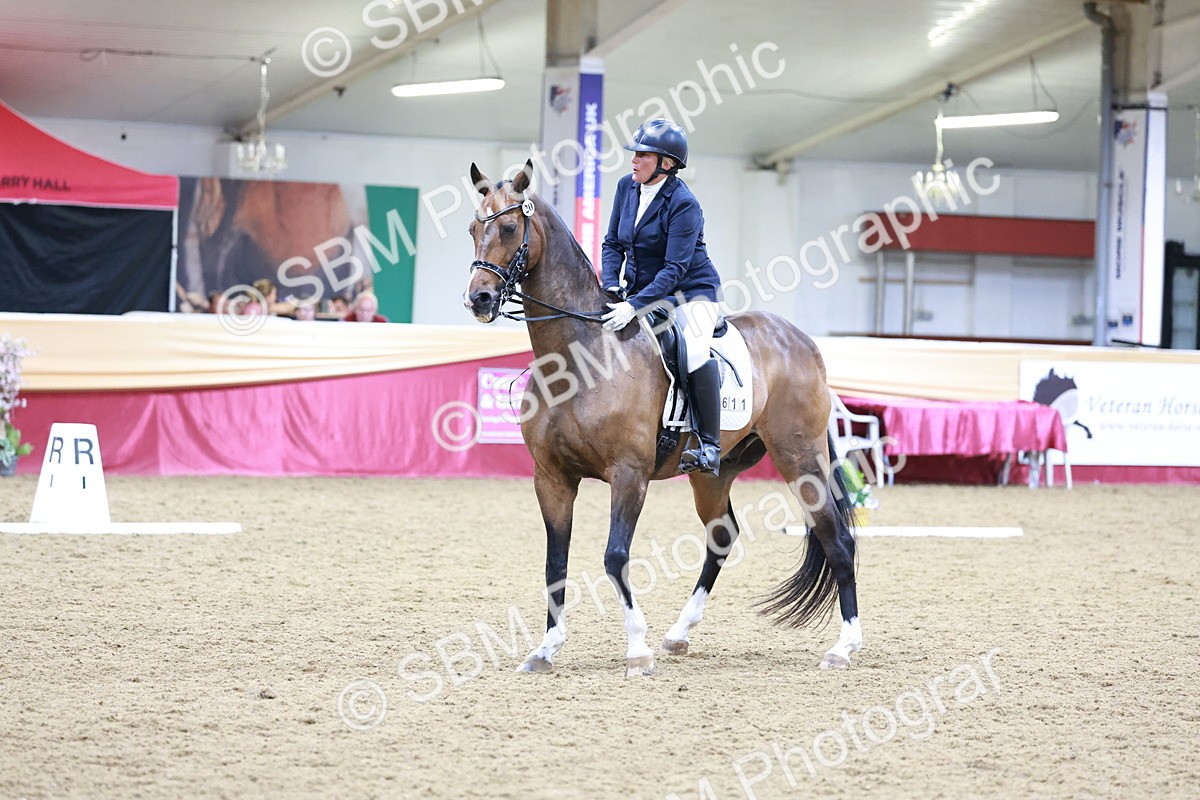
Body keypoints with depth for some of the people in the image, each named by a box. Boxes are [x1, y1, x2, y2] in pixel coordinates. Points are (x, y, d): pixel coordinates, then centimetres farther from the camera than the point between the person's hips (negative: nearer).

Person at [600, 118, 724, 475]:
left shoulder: (684, 204, -19)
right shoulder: (627, 187, 2)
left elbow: (675, 268, -25)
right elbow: (613, 244, 9)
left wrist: (634, 305, -34)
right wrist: (611, 287, -9)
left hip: (689, 290, -8)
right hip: (638, 290, 8)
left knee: (694, 351, -32)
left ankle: (709, 445, -27)